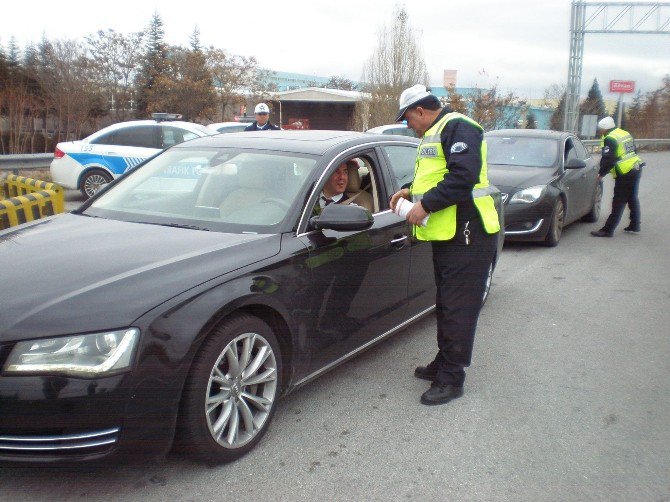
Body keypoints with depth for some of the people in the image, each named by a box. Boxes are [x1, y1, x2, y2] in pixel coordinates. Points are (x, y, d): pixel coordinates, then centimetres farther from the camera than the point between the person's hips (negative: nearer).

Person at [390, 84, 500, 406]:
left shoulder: (458, 128, -13)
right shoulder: (433, 134, 20)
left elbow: (464, 177, -25)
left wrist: (425, 205, -21)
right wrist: (411, 191, 11)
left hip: (467, 235, -11)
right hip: (445, 234, 11)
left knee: (458, 308, -5)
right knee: (445, 304, 18)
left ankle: (451, 379, 3)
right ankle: (443, 363, 30)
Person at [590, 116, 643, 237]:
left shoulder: (610, 139, -14)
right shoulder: (626, 134, 15)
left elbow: (608, 160, -20)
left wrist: (601, 174, -8)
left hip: (625, 174, -9)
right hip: (636, 169, 9)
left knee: (618, 202, -8)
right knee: (633, 199, 19)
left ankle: (608, 230, -7)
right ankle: (635, 226, 28)